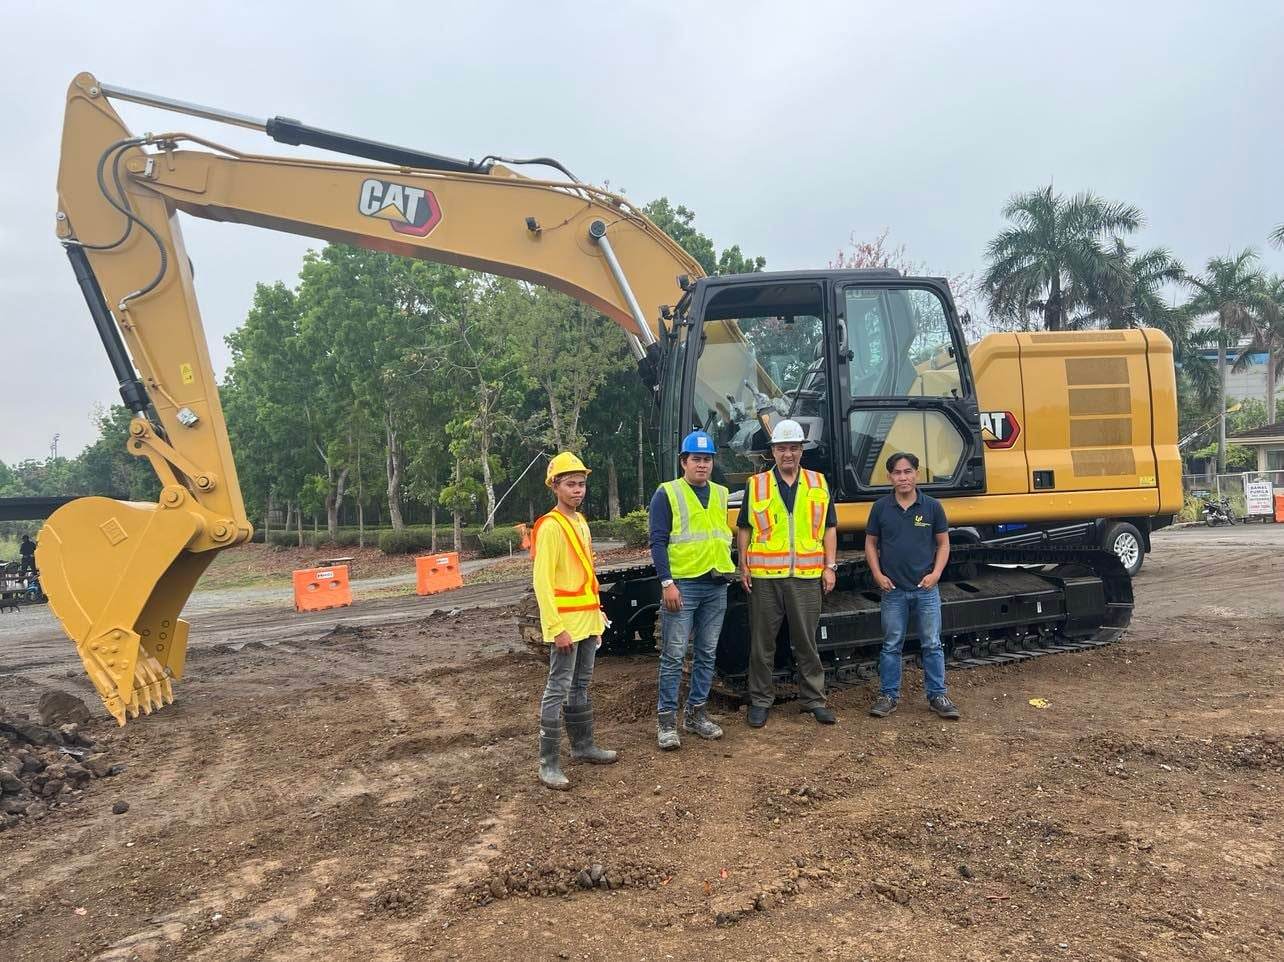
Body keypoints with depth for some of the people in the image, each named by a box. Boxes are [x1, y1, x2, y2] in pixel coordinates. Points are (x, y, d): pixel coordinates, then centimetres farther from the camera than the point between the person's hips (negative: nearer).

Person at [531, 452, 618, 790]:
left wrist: (596, 616, 17)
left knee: (580, 686, 17)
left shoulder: (580, 522, 13)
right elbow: (542, 581, -18)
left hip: (587, 620, 8)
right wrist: (557, 628, -22)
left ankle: (583, 746, 29)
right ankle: (548, 764, 1)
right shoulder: (551, 527, -14)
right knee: (558, 690, -5)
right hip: (565, 624, -8)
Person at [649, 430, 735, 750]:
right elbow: (658, 542, -8)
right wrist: (667, 582, -16)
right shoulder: (667, 493, -3)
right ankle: (666, 719, 7)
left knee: (707, 654, 11)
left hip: (717, 586, 6)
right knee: (674, 655, -2)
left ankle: (696, 714, 23)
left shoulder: (721, 494, 14)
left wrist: (732, 570, 12)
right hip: (682, 585, -5)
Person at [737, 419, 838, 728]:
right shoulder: (756, 485, 6)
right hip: (764, 577, -1)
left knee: (807, 641, 9)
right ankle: (760, 700, 18)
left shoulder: (819, 484, 10)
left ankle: (813, 699, 22)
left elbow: (829, 528, 11)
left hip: (807, 577, 1)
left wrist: (830, 566, 4)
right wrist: (743, 566, 1)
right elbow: (744, 529, 9)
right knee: (762, 642, 7)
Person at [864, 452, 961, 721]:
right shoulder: (881, 507, -1)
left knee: (932, 645, 7)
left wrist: (936, 574, -8)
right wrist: (878, 574, -5)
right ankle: (889, 695, 19)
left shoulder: (932, 506, -2)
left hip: (926, 589, 0)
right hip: (893, 590, 0)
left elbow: (943, 543, 4)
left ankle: (937, 695, 19)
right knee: (891, 645, 8)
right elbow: (871, 543, 6)